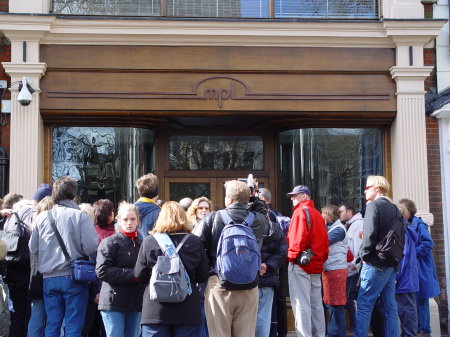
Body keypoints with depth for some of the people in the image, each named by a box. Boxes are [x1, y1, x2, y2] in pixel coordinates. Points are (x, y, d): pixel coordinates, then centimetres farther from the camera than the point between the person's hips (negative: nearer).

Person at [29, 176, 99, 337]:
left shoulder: (42, 217, 4)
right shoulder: (81, 217, -8)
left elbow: (33, 248, 9)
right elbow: (91, 247, -12)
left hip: (49, 279, 4)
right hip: (74, 277, -3)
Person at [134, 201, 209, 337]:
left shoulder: (149, 241, -4)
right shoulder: (194, 242, -3)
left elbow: (139, 275, 1)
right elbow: (202, 276, 2)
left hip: (155, 310, 0)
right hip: (187, 310, 1)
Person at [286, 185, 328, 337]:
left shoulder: (301, 211, -8)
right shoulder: (318, 214, 16)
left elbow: (298, 237, -19)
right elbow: (325, 240, 15)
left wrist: (292, 256, -8)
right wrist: (322, 259, 17)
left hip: (300, 264, -9)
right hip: (316, 265, 9)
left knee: (301, 304, -8)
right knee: (316, 303, 13)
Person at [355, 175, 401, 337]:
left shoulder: (374, 206, -11)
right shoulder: (394, 209, 13)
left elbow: (370, 234, -20)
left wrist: (364, 254, -9)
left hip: (375, 264, -8)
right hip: (391, 264, 8)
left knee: (364, 305, -5)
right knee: (390, 306, 10)